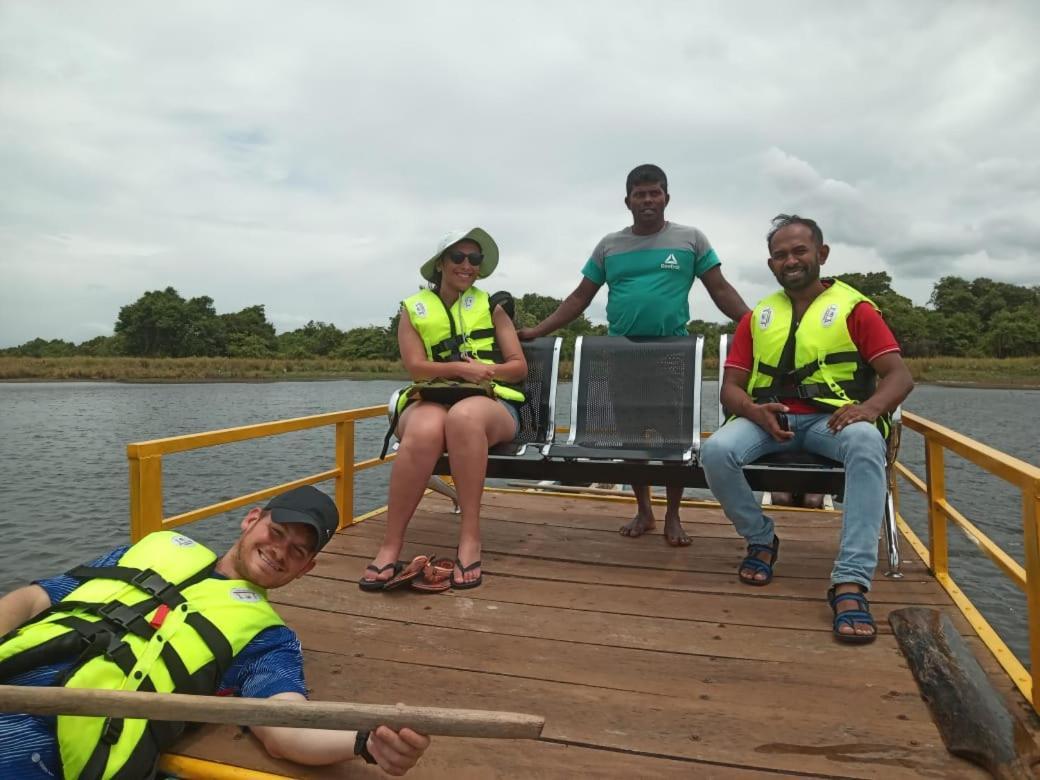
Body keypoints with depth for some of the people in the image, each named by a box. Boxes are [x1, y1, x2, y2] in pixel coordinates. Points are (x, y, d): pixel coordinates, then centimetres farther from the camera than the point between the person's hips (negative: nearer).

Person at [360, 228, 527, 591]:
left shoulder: (491, 306, 14)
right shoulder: (414, 310, 12)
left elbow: (519, 367, 9)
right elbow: (415, 367, -1)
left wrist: (486, 370, -12)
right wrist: (460, 368, -18)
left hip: (490, 402, 0)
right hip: (431, 400, 0)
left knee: (464, 417, -39)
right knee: (425, 430, -39)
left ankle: (470, 539, -34)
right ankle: (390, 547, -32)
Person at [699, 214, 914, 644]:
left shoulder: (854, 307, 8)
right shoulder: (757, 317, 16)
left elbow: (899, 375, 1)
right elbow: (730, 387, 10)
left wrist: (871, 406, -23)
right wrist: (754, 410, -15)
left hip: (831, 418, -2)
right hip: (767, 418, 2)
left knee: (867, 443, -37)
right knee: (715, 451, -28)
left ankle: (851, 583, -36)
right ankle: (761, 539, 0)